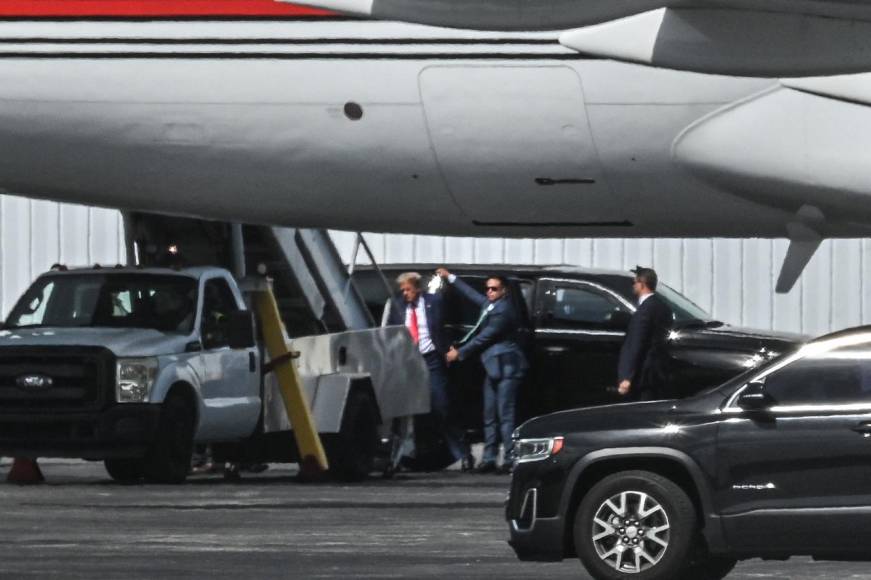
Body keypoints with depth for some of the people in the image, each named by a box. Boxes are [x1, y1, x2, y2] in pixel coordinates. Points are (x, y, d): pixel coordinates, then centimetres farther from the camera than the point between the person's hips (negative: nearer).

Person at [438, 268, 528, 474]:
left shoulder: (503, 311, -17)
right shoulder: (490, 304, 11)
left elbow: (484, 338, -14)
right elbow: (472, 294, 29)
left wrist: (460, 353, -5)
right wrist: (450, 278, 33)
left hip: (506, 368, -10)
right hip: (493, 368, 10)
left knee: (505, 416, -12)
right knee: (490, 416, 10)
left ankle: (510, 459, -13)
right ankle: (489, 459, 12)